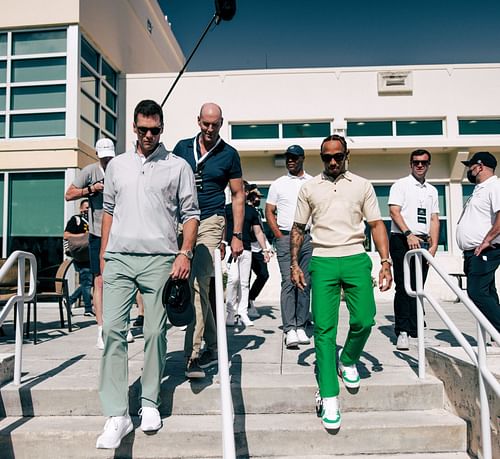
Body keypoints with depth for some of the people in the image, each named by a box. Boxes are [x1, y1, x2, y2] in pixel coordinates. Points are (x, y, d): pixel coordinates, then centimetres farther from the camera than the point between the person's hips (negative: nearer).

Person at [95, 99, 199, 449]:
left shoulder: (178, 167, 6)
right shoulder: (117, 165, 16)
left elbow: (191, 214, 3)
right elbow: (109, 211, 19)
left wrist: (185, 254, -9)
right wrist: (103, 254, 14)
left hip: (160, 259, -2)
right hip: (119, 258, 3)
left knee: (155, 332, 2)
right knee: (113, 330, -4)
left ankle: (150, 403, 19)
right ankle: (117, 416, 1)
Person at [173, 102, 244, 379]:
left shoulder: (229, 154, 4)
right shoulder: (182, 147, 11)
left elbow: (238, 195, 6)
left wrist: (237, 235, -1)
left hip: (210, 223, -4)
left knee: (199, 285, -14)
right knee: (190, 286, 9)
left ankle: (192, 356, -10)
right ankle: (212, 347, 24)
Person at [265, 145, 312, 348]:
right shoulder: (278, 184, 11)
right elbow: (269, 212, 9)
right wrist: (278, 235, -2)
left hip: (309, 237, 2)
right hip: (285, 237, -1)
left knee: (305, 283, 3)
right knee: (288, 282, -9)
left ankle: (301, 326, 11)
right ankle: (289, 329, -9)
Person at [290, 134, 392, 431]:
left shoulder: (362, 185, 11)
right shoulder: (309, 188, 13)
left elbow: (376, 224, 8)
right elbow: (298, 228, 14)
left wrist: (386, 260, -3)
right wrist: (295, 264, 5)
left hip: (356, 258, 1)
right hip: (322, 261, 0)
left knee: (364, 320, -8)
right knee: (324, 327, -6)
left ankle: (348, 361, 25)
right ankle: (329, 396, 2)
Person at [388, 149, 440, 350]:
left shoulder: (432, 190, 19)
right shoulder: (400, 185, 3)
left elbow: (434, 219, 14)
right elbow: (394, 212, -8)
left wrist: (434, 246, 3)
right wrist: (409, 234, -20)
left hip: (423, 242, 5)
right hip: (402, 241, -5)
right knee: (403, 287, -7)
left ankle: (415, 330, 13)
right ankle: (402, 332, -4)